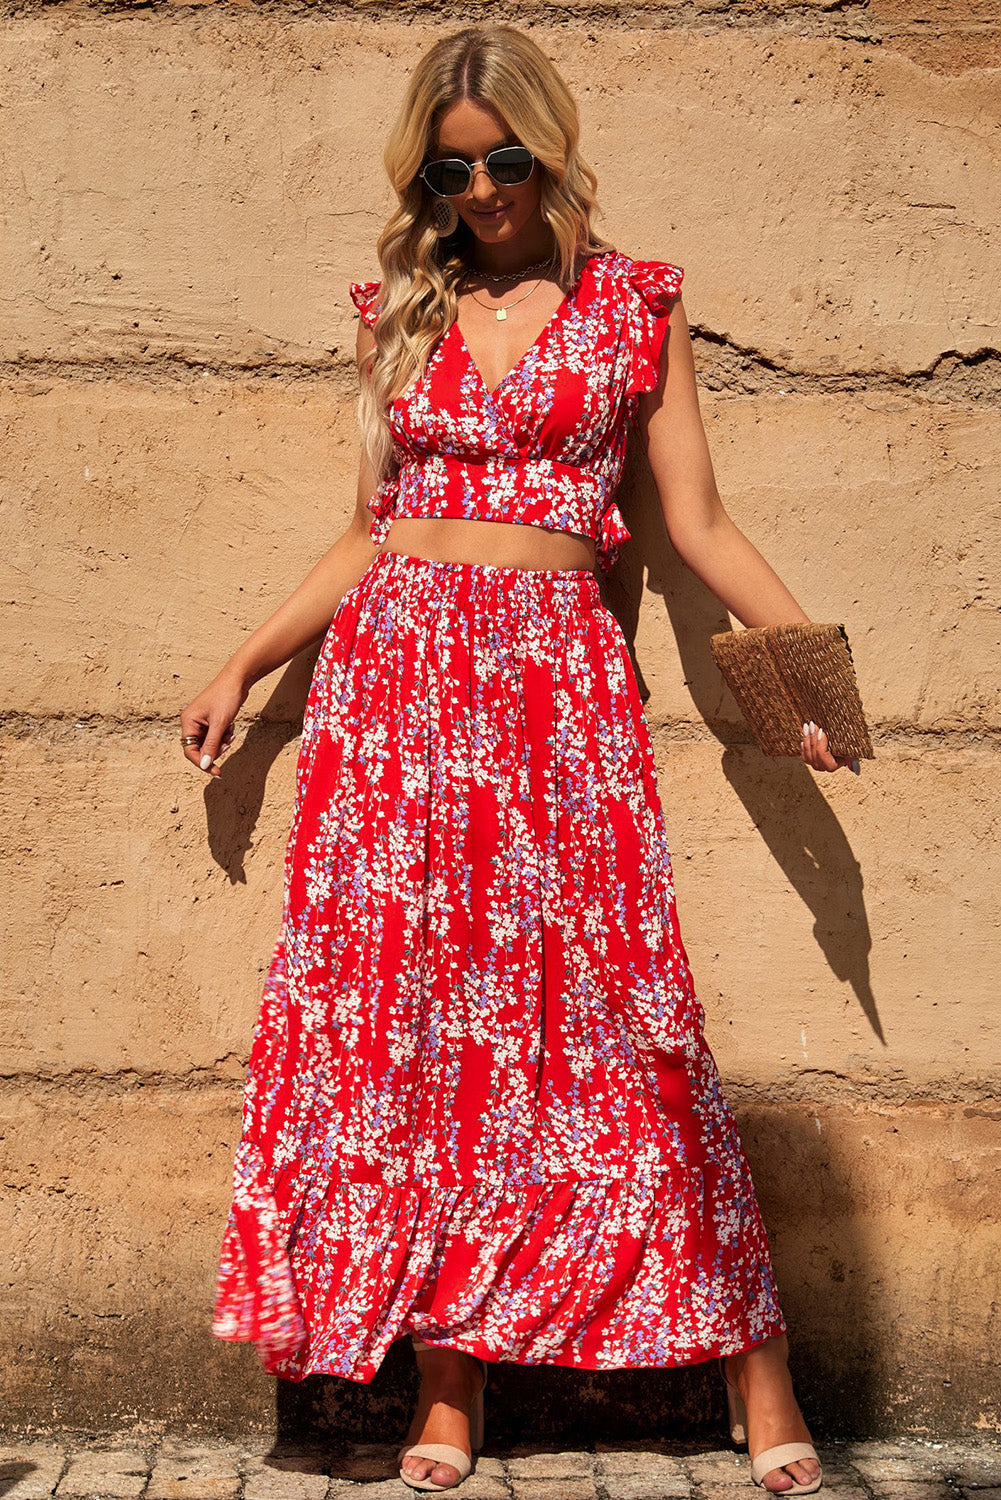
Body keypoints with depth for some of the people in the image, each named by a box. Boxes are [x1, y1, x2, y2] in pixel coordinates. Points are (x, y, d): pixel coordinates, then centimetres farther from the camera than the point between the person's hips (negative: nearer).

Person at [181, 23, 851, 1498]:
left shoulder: (634, 305, 8)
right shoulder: (402, 310, 15)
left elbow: (700, 522, 6)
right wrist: (243, 668, 17)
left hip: (555, 676, -3)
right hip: (394, 667, 3)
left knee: (596, 1009, -6)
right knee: (407, 1007, -2)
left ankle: (756, 1375, 4)